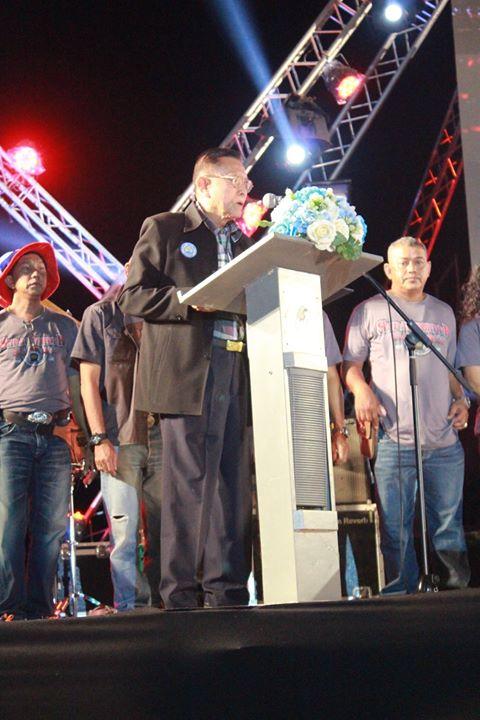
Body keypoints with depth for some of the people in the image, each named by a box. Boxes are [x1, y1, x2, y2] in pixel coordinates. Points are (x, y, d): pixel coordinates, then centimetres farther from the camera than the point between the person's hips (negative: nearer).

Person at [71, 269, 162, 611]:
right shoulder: (100, 315, 8)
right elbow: (89, 381, 2)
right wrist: (100, 439, -8)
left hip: (161, 437, 3)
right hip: (120, 439, -3)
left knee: (163, 530, 1)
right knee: (125, 532, -6)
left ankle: (161, 603, 6)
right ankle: (130, 607, -3)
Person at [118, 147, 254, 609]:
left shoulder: (243, 243, 23)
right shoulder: (163, 229, 6)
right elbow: (133, 296, -2)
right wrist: (190, 302, -15)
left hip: (237, 370, 6)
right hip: (186, 372, -6)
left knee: (232, 484, 4)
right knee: (188, 483, -7)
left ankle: (226, 590, 9)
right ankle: (180, 593, -1)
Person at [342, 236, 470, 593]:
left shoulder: (443, 312, 19)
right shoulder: (370, 310, 6)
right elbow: (350, 363, 5)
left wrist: (460, 400, 8)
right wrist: (362, 391, -14)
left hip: (445, 441, 3)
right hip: (394, 440, -3)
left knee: (449, 521, 7)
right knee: (396, 527, -1)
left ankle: (458, 587, 17)